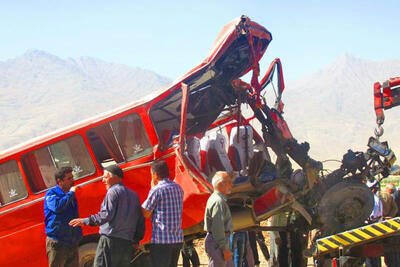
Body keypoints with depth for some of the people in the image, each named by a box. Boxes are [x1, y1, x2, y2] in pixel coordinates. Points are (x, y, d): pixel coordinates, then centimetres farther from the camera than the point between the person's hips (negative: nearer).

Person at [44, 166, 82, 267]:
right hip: (57, 243, -7)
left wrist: (78, 235, 21)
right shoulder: (51, 194, -5)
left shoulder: (71, 194, 17)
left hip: (72, 243, 7)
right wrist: (70, 193, -16)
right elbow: (57, 206, -28)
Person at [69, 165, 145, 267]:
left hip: (110, 239, -8)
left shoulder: (113, 191, -5)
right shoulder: (134, 195, 19)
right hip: (128, 243, 8)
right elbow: (140, 220, 19)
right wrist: (136, 241, 26)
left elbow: (107, 215, -17)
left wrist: (85, 221, -13)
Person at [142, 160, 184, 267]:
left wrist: (152, 188, 1)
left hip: (161, 239, -7)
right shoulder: (178, 188, 11)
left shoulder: (156, 190, -11)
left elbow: (145, 214, -5)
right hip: (178, 239, 7)